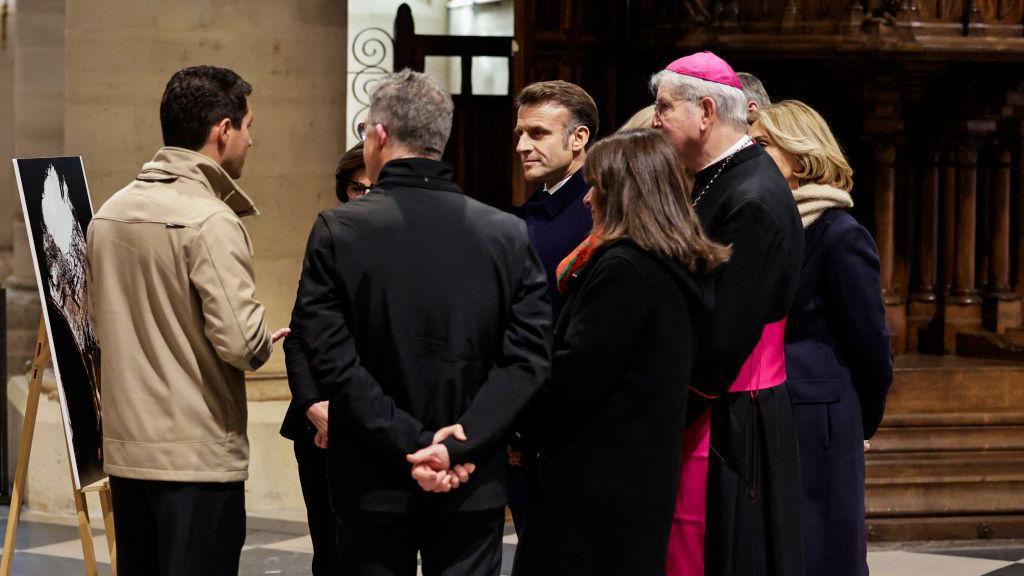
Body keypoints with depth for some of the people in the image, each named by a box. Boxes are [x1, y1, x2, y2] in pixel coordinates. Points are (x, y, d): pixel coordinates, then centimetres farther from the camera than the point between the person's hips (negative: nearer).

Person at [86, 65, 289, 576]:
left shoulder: (108, 214, 8)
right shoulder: (210, 221, -15)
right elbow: (241, 343, -20)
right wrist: (270, 341, 1)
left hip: (125, 451, 8)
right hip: (197, 455, -7)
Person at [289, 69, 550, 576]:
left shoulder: (337, 232, -7)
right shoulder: (509, 235, 0)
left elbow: (331, 358, -14)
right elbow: (528, 360, -8)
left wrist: (412, 444, -13)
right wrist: (457, 445, -13)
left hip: (373, 487, -2)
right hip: (475, 487, 2)